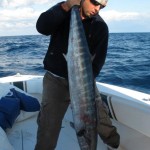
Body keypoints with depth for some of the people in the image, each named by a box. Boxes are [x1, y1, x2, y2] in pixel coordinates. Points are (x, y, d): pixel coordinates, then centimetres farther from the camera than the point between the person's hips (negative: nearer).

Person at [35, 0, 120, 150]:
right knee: (48, 125, -4)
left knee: (100, 116, 4)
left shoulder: (100, 26, -5)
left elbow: (99, 58, -11)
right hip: (56, 79, 0)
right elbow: (42, 27, -19)